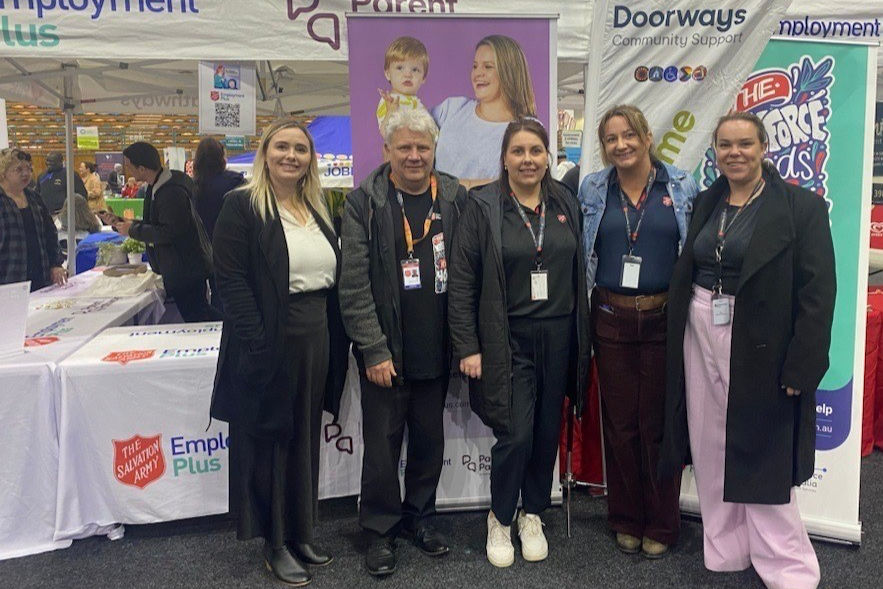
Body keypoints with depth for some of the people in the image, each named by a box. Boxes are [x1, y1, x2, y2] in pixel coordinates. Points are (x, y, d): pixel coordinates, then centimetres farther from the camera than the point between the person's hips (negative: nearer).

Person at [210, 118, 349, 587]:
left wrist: (337, 343, 6)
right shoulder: (242, 206, -7)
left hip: (317, 339, 6)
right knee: (269, 440, 7)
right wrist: (258, 348, -21)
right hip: (269, 342, -6)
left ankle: (299, 532, 32)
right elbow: (232, 283, -14)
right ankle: (274, 543, 23)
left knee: (305, 439, 16)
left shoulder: (317, 210, 13)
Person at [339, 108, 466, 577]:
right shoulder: (364, 201, -7)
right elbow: (354, 283, -10)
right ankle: (381, 529, 24)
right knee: (382, 442, 6)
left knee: (430, 440, 15)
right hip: (385, 350, -3)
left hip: (435, 347, 3)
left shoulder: (454, 197, 4)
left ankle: (420, 516, 35)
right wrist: (373, 349, -13)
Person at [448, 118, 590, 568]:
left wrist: (582, 338, 9)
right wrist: (467, 347, -10)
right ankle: (499, 521, 19)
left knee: (547, 433, 11)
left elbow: (578, 273, 11)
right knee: (516, 435, -7)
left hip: (558, 337, 4)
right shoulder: (483, 207, -5)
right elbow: (461, 282, -7)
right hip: (508, 340, -4)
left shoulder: (565, 204, 8)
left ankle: (533, 517, 32)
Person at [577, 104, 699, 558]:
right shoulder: (592, 189, 5)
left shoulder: (682, 187, 1)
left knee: (660, 423, 5)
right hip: (611, 321, 2)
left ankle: (661, 525, 23)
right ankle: (626, 520, 26)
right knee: (619, 422, 9)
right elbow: (580, 252, 10)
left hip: (664, 320, -1)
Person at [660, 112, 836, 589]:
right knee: (710, 451, 12)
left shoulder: (801, 206, -7)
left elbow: (817, 292, -11)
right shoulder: (706, 203, 10)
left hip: (759, 347, -5)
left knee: (761, 457, 2)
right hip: (700, 338, 6)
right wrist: (678, 341, 5)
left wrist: (802, 365, -16)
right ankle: (726, 551, 29)